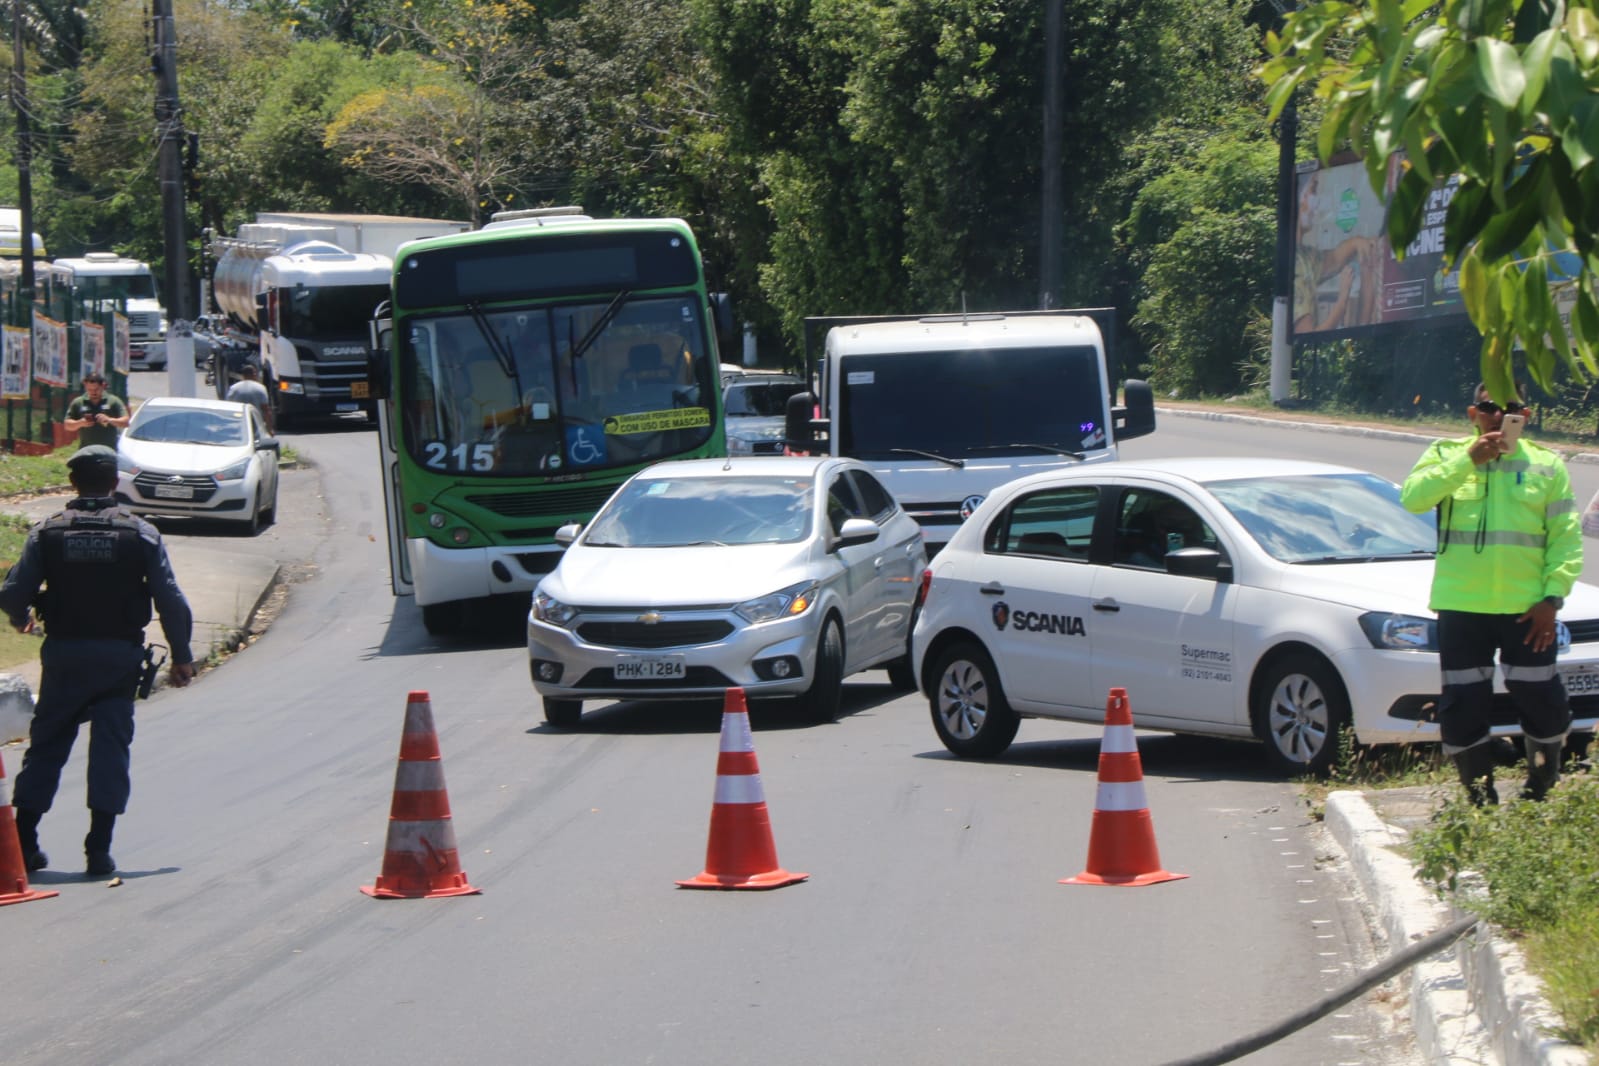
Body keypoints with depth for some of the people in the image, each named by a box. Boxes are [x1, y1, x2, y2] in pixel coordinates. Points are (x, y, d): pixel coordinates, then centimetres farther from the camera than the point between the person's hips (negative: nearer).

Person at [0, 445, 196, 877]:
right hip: (120, 655, -1)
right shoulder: (140, 534, -4)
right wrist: (181, 656, 4)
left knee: (46, 744, 12)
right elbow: (171, 600, -7)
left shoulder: (47, 533, -3)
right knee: (110, 746, 3)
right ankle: (99, 849, -3)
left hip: (64, 653, 1)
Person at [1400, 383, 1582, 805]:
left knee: (1541, 703, 2)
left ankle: (1541, 794, 20)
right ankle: (1481, 800, 13)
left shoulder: (1546, 466, 7)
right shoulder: (1446, 455, 5)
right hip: (1461, 607, 0)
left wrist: (1552, 597, -7)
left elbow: (1567, 539, 4)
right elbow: (1413, 497, -13)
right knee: (1463, 708, 2)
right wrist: (1469, 460, -19)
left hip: (1526, 609, 0)